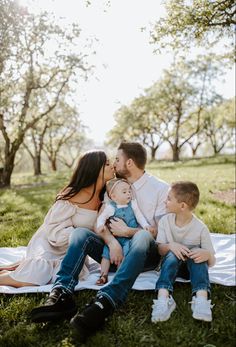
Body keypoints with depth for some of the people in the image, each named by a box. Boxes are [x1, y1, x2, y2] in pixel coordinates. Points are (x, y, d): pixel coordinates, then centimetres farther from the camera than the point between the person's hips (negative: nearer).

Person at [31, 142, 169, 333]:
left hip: (145, 254, -4)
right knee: (81, 233, -19)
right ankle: (61, 294, -35)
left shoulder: (161, 188, -3)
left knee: (143, 237, -38)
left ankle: (105, 301, -49)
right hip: (116, 252, 4)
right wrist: (112, 242, -20)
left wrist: (127, 232, -15)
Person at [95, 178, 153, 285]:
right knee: (107, 252, -5)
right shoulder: (110, 207, -6)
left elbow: (139, 216, 4)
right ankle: (103, 275, 8)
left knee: (126, 250, -19)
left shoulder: (132, 204, 1)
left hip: (130, 237, 0)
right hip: (114, 237, 0)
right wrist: (100, 225, -24)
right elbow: (101, 217, -4)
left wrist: (145, 225, -10)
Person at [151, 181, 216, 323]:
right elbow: (160, 249, -6)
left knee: (197, 251, -32)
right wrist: (171, 245, -30)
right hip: (173, 261, 2)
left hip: (192, 265, -1)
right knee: (172, 254, -32)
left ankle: (201, 298, -49)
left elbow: (212, 261, -9)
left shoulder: (200, 228, -12)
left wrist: (207, 255, -35)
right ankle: (164, 297, -51)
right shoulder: (165, 221, -4)